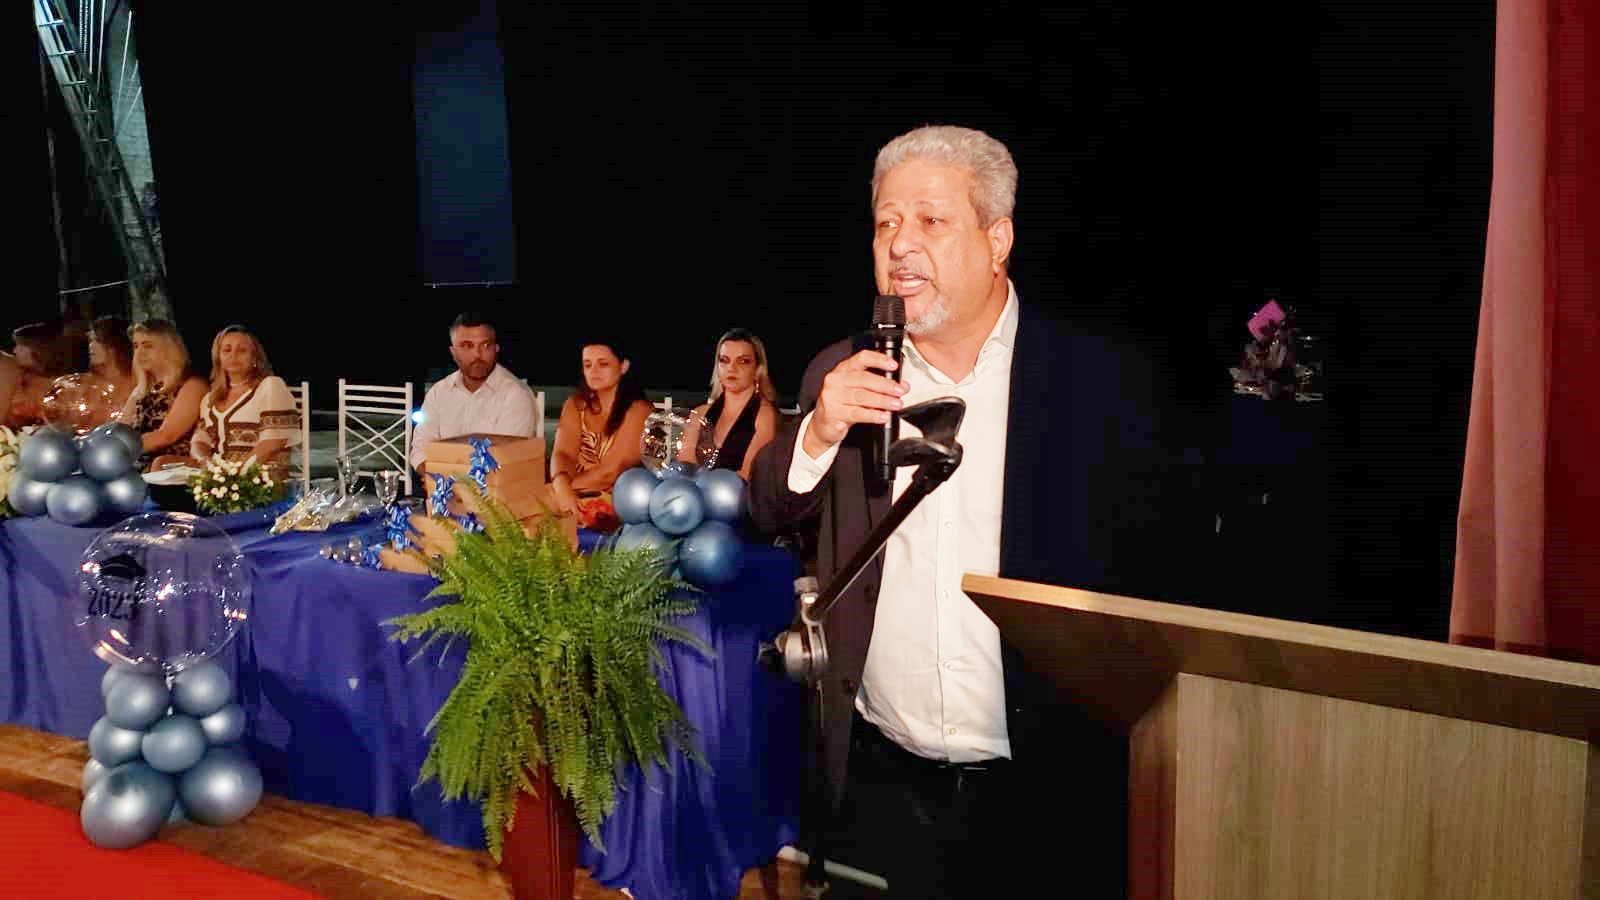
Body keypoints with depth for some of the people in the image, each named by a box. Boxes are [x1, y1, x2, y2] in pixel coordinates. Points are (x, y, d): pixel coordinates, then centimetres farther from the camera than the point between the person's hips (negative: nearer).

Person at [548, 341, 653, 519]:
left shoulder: (638, 410, -6)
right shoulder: (575, 405, 11)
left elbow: (611, 471, -14)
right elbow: (563, 453, -5)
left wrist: (561, 488, -22)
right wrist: (562, 487, -28)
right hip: (575, 497, 5)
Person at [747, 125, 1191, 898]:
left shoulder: (1107, 383, -7)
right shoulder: (841, 377, 2)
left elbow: (1152, 572, -2)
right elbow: (765, 517, 4)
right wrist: (818, 435, -15)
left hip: (1050, 788, -2)